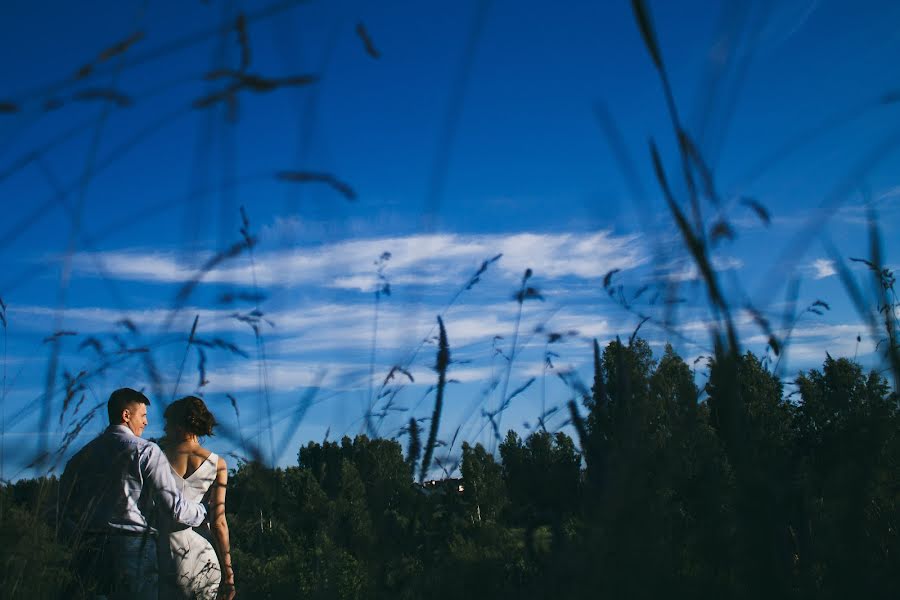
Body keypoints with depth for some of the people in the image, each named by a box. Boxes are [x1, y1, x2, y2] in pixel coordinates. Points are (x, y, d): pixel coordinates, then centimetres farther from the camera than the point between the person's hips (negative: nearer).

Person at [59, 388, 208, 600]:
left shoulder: (83, 453, 13)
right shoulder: (146, 451, -4)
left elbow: (65, 507, 13)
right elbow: (174, 506, -9)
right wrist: (202, 511, 9)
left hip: (88, 549, 6)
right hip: (132, 547, -5)